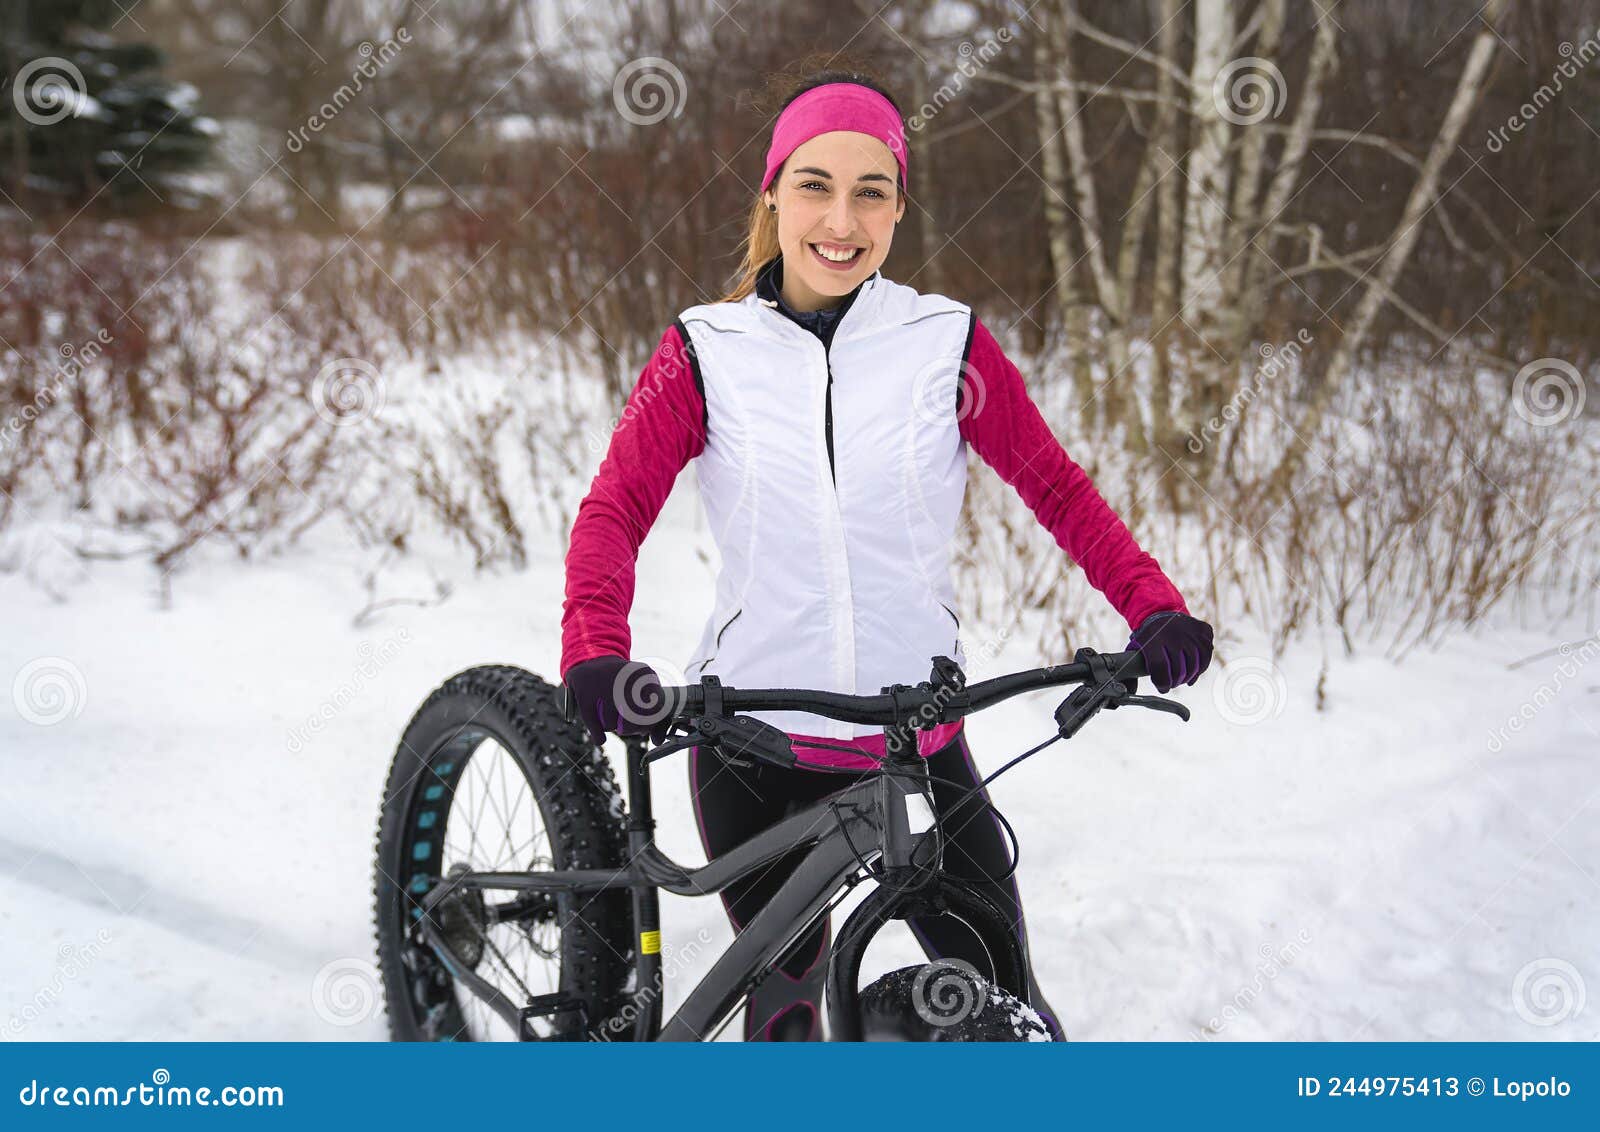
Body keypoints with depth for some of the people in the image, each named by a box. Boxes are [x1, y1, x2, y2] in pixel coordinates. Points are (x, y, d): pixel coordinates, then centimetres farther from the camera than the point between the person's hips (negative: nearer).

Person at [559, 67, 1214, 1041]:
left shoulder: (948, 342, -2)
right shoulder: (708, 351, -2)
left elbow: (1058, 488, 1)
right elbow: (614, 508, -7)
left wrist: (1154, 606, -14)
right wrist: (596, 651, -24)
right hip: (751, 746, 0)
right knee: (786, 995, 12)